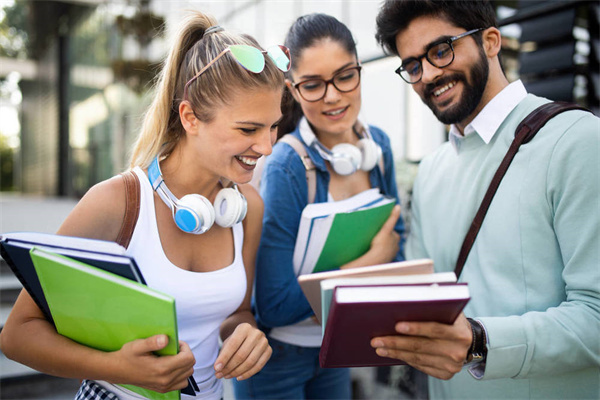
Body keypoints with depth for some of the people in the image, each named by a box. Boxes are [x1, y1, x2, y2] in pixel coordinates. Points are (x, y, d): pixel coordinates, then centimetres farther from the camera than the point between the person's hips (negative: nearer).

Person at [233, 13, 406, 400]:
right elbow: (275, 307, -24)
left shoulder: (379, 145, -6)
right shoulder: (286, 169, -25)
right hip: (277, 355, -5)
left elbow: (394, 237, 7)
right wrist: (371, 260, -22)